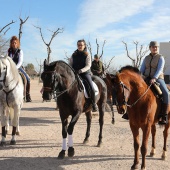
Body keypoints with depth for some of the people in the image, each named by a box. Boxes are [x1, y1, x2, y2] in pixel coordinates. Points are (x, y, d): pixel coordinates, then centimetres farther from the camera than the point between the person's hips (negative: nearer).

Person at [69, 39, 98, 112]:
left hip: (85, 73, -3)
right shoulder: (74, 55, 11)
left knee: (91, 88, -20)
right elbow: (70, 64, 13)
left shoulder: (87, 55, 3)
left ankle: (94, 103, 1)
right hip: (74, 74, 3)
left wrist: (81, 70, -24)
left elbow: (88, 66, -8)